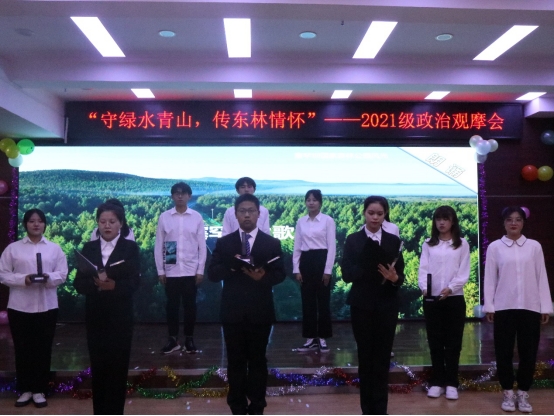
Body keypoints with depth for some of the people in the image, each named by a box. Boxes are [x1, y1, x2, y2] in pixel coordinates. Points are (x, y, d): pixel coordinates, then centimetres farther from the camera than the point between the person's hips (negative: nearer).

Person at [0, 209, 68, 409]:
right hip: (20, 307, -1)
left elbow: (62, 274, 2)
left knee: (43, 349, 5)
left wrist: (49, 277, -19)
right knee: (22, 349, 5)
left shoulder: (55, 248, 7)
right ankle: (25, 390, 18)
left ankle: (39, 390, 16)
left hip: (47, 307, 1)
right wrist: (23, 279, -17)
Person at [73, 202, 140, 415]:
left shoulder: (130, 247, 0)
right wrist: (95, 283, -20)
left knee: (118, 367, 0)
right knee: (98, 367, 8)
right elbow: (79, 283, 1)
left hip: (120, 317, -3)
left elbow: (134, 282, -9)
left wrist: (114, 285, -27)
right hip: (95, 316, 3)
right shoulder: (88, 248, 8)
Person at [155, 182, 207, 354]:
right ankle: (173, 339, 21)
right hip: (171, 271, 1)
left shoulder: (197, 217, -1)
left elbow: (202, 245, 1)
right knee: (172, 305, 8)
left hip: (190, 270, 0)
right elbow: (159, 245, 2)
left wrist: (200, 270, -2)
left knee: (190, 305, 7)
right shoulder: (164, 217, 0)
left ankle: (189, 339, 20)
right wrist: (160, 270, 0)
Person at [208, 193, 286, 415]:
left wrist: (263, 276, -23)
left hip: (260, 311, 0)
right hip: (232, 311, 1)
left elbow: (280, 274, -3)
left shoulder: (272, 243, 3)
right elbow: (213, 273, -3)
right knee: (235, 361, 9)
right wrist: (232, 266, -21)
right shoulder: (224, 243, 4)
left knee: (258, 360, 9)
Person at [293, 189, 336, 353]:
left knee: (323, 301, 2)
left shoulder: (328, 220, -4)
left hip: (321, 260, -4)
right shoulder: (301, 222, 8)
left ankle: (322, 338, 13)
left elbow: (332, 246, -7)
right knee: (307, 301, 7)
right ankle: (310, 339, 16)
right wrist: (296, 269, 2)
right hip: (306, 262, 4)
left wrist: (328, 270, -11)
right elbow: (297, 247, 8)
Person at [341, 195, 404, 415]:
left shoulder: (393, 241, 5)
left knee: (382, 359, 3)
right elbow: (347, 274, -8)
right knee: (365, 358, 6)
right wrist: (369, 268, -23)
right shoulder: (353, 240, 0)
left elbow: (401, 276, 2)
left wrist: (394, 277, -21)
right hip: (362, 306, -1)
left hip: (387, 307, 1)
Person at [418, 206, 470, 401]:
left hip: (454, 298, -1)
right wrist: (424, 287, -19)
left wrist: (450, 288, -19)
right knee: (435, 341, 7)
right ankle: (437, 382, 15)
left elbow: (464, 272, -3)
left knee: (453, 342, 4)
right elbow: (423, 269, 0)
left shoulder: (462, 244, 4)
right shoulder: (428, 244, 8)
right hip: (431, 298, 1)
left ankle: (451, 383, 13)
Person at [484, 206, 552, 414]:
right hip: (504, 307, -1)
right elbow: (490, 278, 2)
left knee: (528, 352, 6)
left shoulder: (534, 246, 4)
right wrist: (488, 306, -1)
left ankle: (523, 393, 21)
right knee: (504, 352, 5)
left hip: (530, 307, 1)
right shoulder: (495, 247, 2)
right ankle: (508, 393, 20)